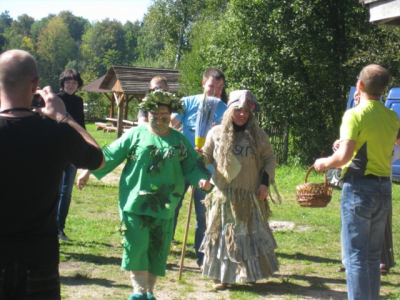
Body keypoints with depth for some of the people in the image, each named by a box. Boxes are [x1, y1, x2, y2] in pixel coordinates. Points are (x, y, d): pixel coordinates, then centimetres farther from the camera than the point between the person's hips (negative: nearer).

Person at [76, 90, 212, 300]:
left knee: (157, 251, 9)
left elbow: (192, 166, 8)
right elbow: (110, 155, 1)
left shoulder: (179, 140, 7)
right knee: (136, 247, -4)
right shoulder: (135, 134, 0)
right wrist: (88, 171, -3)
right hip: (135, 203, -2)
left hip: (164, 207, 3)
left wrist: (201, 179, -12)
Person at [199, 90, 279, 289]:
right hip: (224, 196, 1)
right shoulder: (216, 133, 2)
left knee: (251, 234, 4)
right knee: (222, 234, 4)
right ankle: (220, 275, 12)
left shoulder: (258, 135, 0)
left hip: (250, 198, 0)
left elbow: (270, 159, 7)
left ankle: (251, 273, 17)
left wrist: (265, 181, -3)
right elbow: (206, 158, 11)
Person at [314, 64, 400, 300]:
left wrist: (325, 163, -3)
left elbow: (344, 156, -20)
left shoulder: (355, 115, -12)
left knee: (355, 257, -2)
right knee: (373, 256, 16)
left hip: (359, 188, -6)